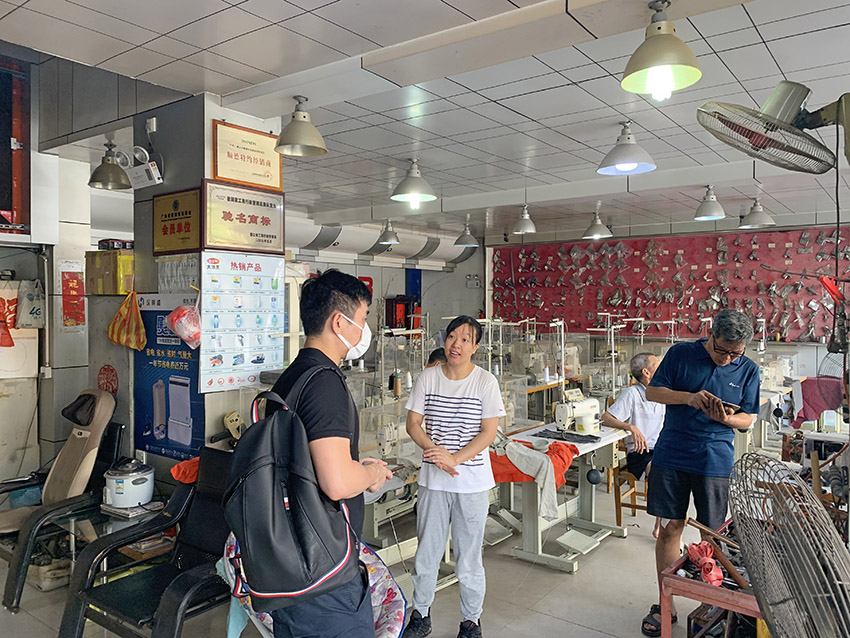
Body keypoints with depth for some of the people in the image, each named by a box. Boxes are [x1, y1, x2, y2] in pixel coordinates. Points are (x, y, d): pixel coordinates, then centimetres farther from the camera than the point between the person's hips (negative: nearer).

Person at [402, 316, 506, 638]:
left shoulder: (485, 382, -7)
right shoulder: (428, 378, -1)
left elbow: (488, 432, -9)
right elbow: (413, 423, 1)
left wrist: (455, 459, -20)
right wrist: (437, 453, -15)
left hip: (473, 482, -2)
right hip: (433, 479, 2)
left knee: (469, 557, 8)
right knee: (426, 552, 12)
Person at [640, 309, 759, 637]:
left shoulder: (748, 370, 2)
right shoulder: (680, 354, -2)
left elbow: (748, 420, 6)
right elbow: (652, 391, -1)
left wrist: (726, 418, -17)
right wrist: (688, 397, -18)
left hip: (715, 461, 1)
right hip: (671, 455, 0)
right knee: (670, 529, 5)